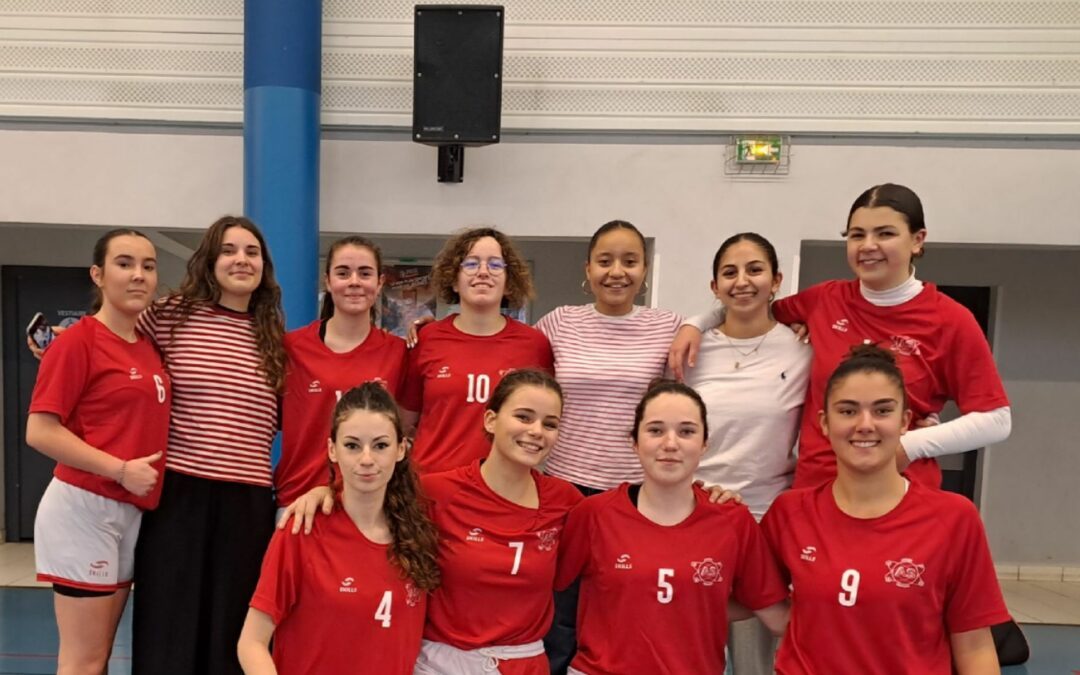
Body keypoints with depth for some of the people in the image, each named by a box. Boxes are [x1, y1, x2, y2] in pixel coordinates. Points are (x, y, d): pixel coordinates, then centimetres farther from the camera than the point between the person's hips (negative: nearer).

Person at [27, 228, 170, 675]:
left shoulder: (149, 347, 11)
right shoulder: (77, 341, -10)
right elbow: (40, 431, -15)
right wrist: (121, 470, -19)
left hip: (133, 512, 7)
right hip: (85, 508, -7)